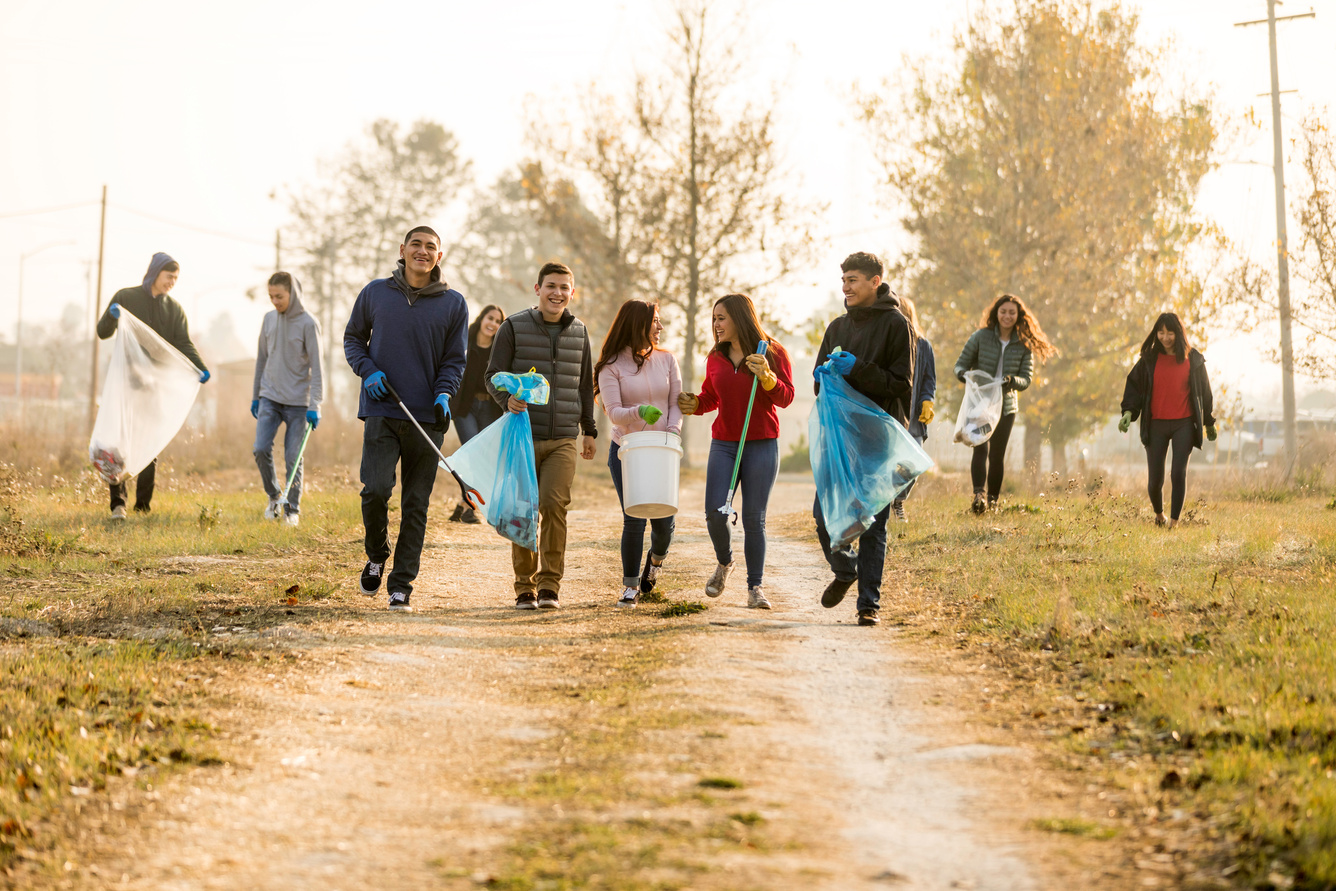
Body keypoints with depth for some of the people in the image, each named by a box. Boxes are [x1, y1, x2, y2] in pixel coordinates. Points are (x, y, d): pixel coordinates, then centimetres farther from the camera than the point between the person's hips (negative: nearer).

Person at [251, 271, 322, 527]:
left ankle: (293, 508, 13)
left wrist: (314, 406, -15)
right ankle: (273, 496, 13)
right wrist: (255, 396, 15)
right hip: (269, 398, 4)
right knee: (261, 450, -8)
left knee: (293, 457, -2)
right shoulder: (269, 319, 7)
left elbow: (316, 367, -9)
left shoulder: (308, 324, -8)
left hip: (297, 402, -4)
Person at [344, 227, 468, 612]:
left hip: (427, 419, 1)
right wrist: (368, 371, -2)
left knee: (416, 505, 2)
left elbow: (454, 360, 9)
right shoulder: (375, 293, 6)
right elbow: (353, 338, 16)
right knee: (376, 490, -14)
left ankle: (402, 585, 9)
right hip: (382, 412, -1)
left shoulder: (454, 303, 5)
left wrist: (443, 395, -9)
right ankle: (376, 555, 14)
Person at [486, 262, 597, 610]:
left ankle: (550, 585, -7)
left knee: (554, 503, -14)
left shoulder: (579, 332, 12)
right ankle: (525, 587, 12)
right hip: (524, 436, -1)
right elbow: (494, 374, -2)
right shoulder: (514, 327, 1)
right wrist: (507, 398, -23)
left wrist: (589, 430, 22)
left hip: (563, 440, 1)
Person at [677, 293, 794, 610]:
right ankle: (724, 563, 20)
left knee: (754, 519, -2)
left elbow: (786, 397, -5)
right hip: (723, 443, 3)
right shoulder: (716, 357, 10)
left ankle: (755, 587, 7)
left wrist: (767, 377, -22)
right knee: (715, 512, -9)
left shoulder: (772, 352, -2)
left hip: (762, 446, -3)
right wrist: (695, 405, 0)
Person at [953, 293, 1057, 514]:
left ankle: (992, 501, 14)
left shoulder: (1024, 345, 3)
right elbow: (960, 365, 3)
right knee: (981, 448, -19)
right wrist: (965, 375, -20)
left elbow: (1026, 379, 1)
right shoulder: (980, 337, -1)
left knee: (998, 454, 4)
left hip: (1006, 405, 2)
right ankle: (978, 495, -29)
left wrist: (1012, 380, -21)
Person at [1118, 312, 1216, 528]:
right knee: (1155, 478, 0)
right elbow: (1134, 385, 6)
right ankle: (1158, 514, 27)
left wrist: (1209, 422, 17)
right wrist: (1128, 411, -10)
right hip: (1156, 425, 1)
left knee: (1179, 473, -13)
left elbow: (1204, 391, 12)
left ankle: (1174, 521, -6)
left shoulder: (1193, 360, 4)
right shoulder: (1149, 359, 4)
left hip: (1184, 424, -1)